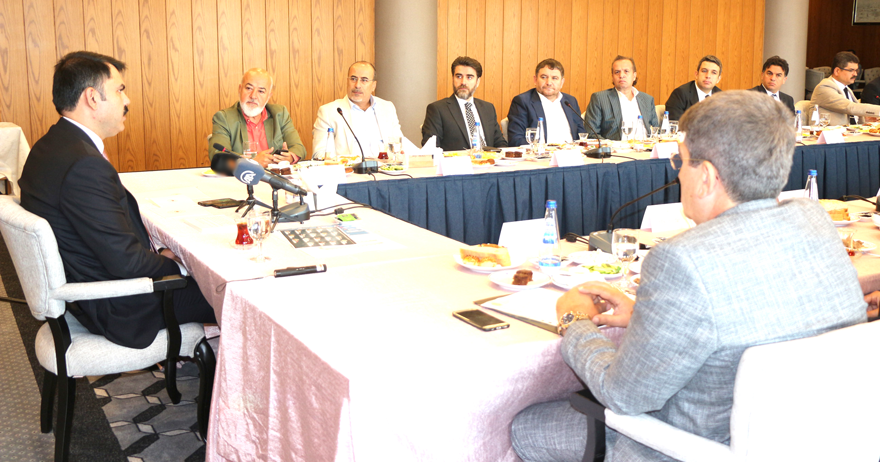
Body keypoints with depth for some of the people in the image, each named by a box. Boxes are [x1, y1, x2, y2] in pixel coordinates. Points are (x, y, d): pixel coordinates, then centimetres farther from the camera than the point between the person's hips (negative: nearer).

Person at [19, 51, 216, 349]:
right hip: (116, 311, -10)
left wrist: (156, 253, 3)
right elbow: (126, 261, -27)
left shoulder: (50, 146, 4)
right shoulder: (84, 165, -29)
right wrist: (171, 263, -9)